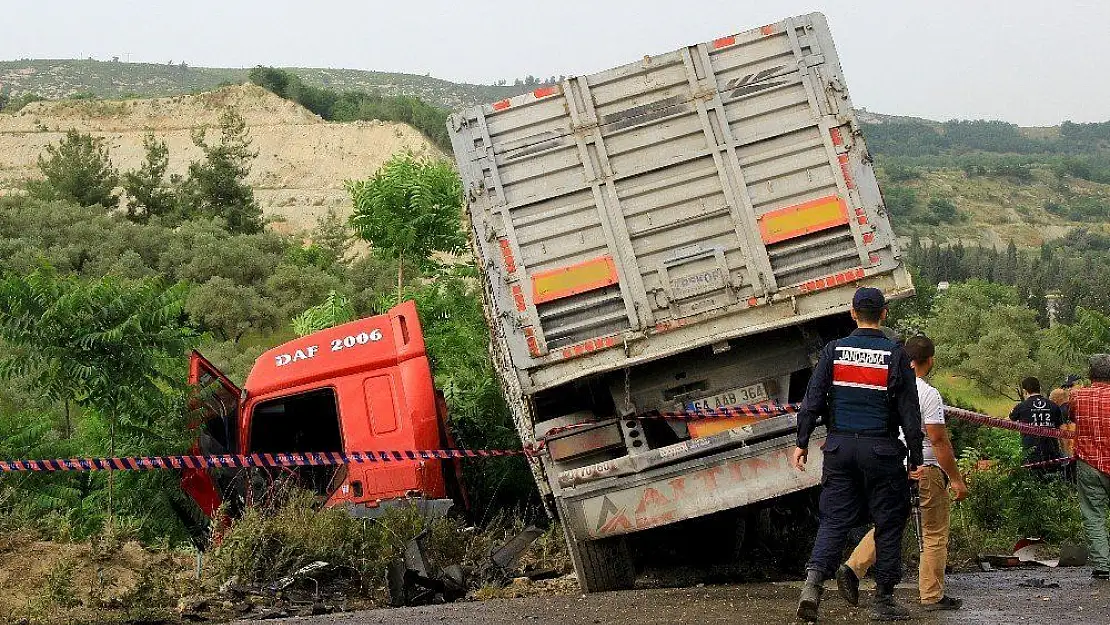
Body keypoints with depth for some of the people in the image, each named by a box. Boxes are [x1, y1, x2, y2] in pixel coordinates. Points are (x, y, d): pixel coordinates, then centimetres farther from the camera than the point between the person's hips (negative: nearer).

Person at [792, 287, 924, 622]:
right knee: (888, 523, 9)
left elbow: (812, 401, -1)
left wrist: (802, 442, 6)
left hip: (840, 447, 2)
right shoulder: (896, 355, -4)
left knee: (834, 519, 6)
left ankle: (814, 580, -15)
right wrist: (916, 458, 3)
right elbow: (910, 413, -3)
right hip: (881, 449, -2)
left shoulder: (834, 350, 1)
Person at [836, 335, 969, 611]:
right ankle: (933, 595, 9)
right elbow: (939, 441, -16)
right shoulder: (929, 394, -15)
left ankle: (852, 568, 3)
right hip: (925, 470, -7)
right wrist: (956, 479, -11)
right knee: (935, 535, 4)